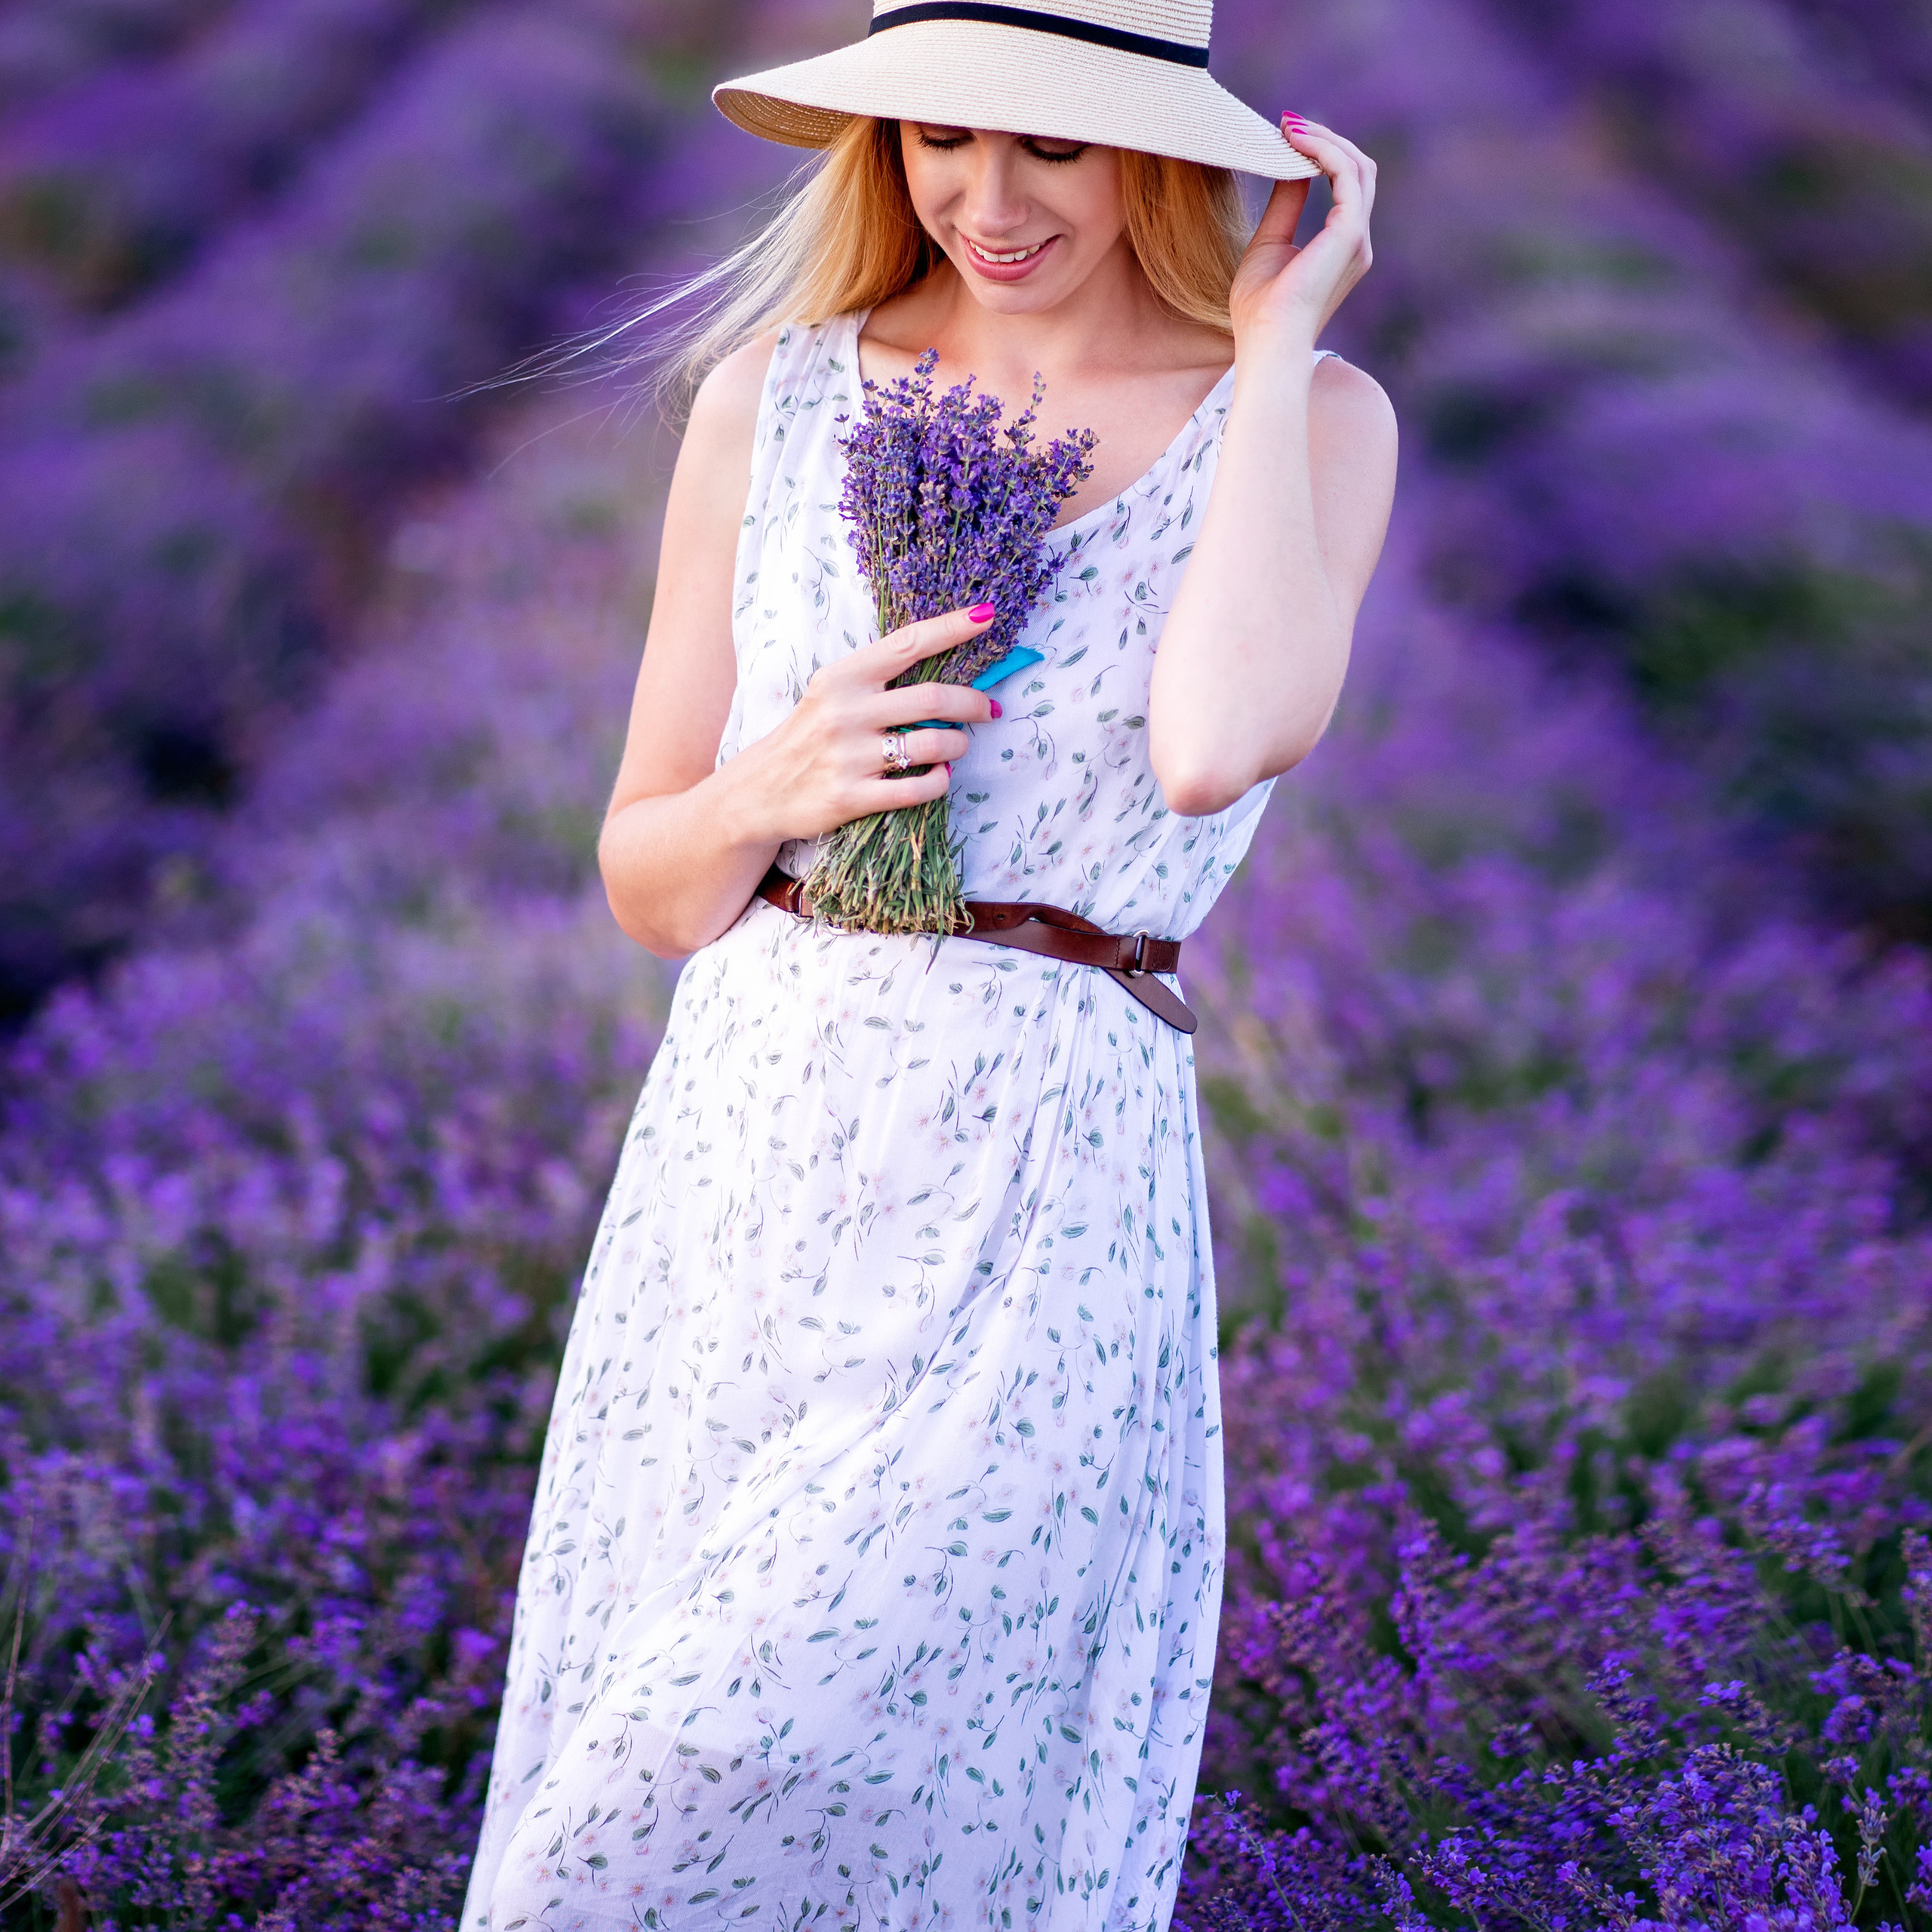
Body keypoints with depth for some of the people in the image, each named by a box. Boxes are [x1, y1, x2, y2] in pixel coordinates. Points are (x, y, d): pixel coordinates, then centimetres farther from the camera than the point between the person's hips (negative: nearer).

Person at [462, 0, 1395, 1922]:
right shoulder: (778, 392, 7)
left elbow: (1221, 745, -21)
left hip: (1040, 1202, -3)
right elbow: (649, 884, 12)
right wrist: (775, 789, -11)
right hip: (733, 1174, 4)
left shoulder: (1304, 420, 1)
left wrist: (1272, 345, -10)